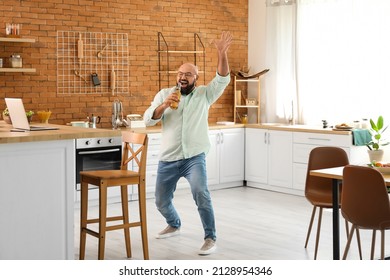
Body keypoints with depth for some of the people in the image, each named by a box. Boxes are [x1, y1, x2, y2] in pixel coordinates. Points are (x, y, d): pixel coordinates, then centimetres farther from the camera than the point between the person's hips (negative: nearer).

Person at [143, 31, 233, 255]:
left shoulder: (204, 94, 2)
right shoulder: (164, 94, 6)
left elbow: (223, 79, -13)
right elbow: (148, 120, -2)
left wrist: (222, 53, -27)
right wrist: (164, 105, -19)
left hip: (194, 157, -3)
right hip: (168, 159, 3)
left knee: (201, 194, -25)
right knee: (162, 201, 13)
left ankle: (211, 238, -13)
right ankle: (174, 225, 43)